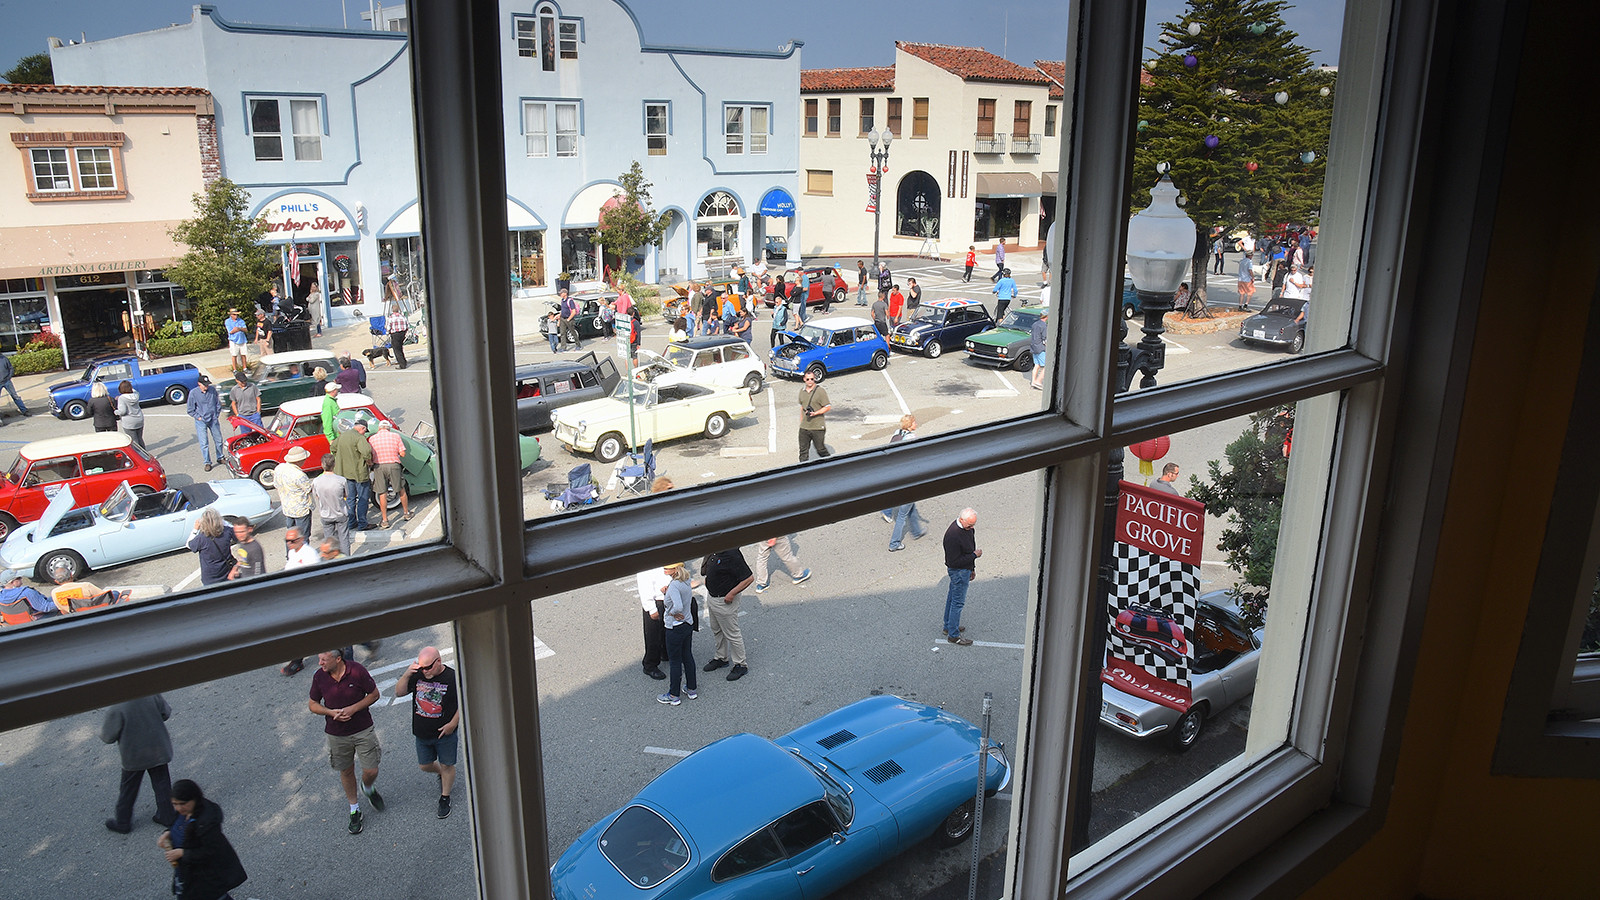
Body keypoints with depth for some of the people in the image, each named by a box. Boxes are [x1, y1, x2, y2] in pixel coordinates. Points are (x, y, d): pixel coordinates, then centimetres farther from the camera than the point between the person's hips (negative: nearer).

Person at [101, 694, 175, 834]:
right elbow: (166, 713, -2)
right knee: (162, 784, 18)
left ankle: (122, 823, 35)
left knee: (128, 790, 18)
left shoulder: (116, 709, -25)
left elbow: (107, 737, -14)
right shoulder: (151, 693, -15)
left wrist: (103, 723, 5)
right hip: (158, 750, 3)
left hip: (134, 756, -3)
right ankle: (167, 817, 28)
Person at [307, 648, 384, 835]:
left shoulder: (357, 671, -18)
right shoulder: (319, 677, -11)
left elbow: (374, 694, -6)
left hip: (363, 730, -2)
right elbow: (313, 704, 2)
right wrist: (331, 712, -17)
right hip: (336, 734, 2)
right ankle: (354, 809, 36)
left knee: (371, 771, 1)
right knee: (346, 771, 15)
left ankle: (368, 788, 36)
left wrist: (353, 708, -21)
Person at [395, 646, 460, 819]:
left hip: (445, 733, -4)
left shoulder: (452, 677, -19)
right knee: (424, 765, 17)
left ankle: (445, 798, 29)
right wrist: (406, 676, -20)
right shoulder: (417, 675, -7)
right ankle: (442, 775, 48)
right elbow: (399, 692, -4)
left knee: (447, 766, 10)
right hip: (422, 733, 4)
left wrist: (453, 723, -15)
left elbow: (463, 703, -10)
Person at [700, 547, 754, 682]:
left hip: (725, 601, -10)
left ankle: (740, 665, 22)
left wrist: (731, 594, -24)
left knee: (732, 633, 6)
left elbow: (749, 578, -27)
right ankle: (721, 658, 44)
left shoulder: (732, 555, -30)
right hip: (712, 598, 10)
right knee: (717, 630, 25)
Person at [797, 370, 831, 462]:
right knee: (803, 451, 6)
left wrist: (815, 413, -19)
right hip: (804, 427, 5)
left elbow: (828, 407, -8)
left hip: (818, 427, -5)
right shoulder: (802, 391, 10)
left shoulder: (820, 391, -8)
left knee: (820, 449, 4)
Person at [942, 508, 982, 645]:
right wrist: (974, 555, -23)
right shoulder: (952, 535, -32)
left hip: (965, 569, 9)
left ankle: (948, 626, 38)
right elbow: (954, 561, -28)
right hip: (958, 572, -9)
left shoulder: (968, 528, -3)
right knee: (958, 602, 1)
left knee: (953, 597, 22)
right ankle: (953, 635, 13)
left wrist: (972, 568, 20)